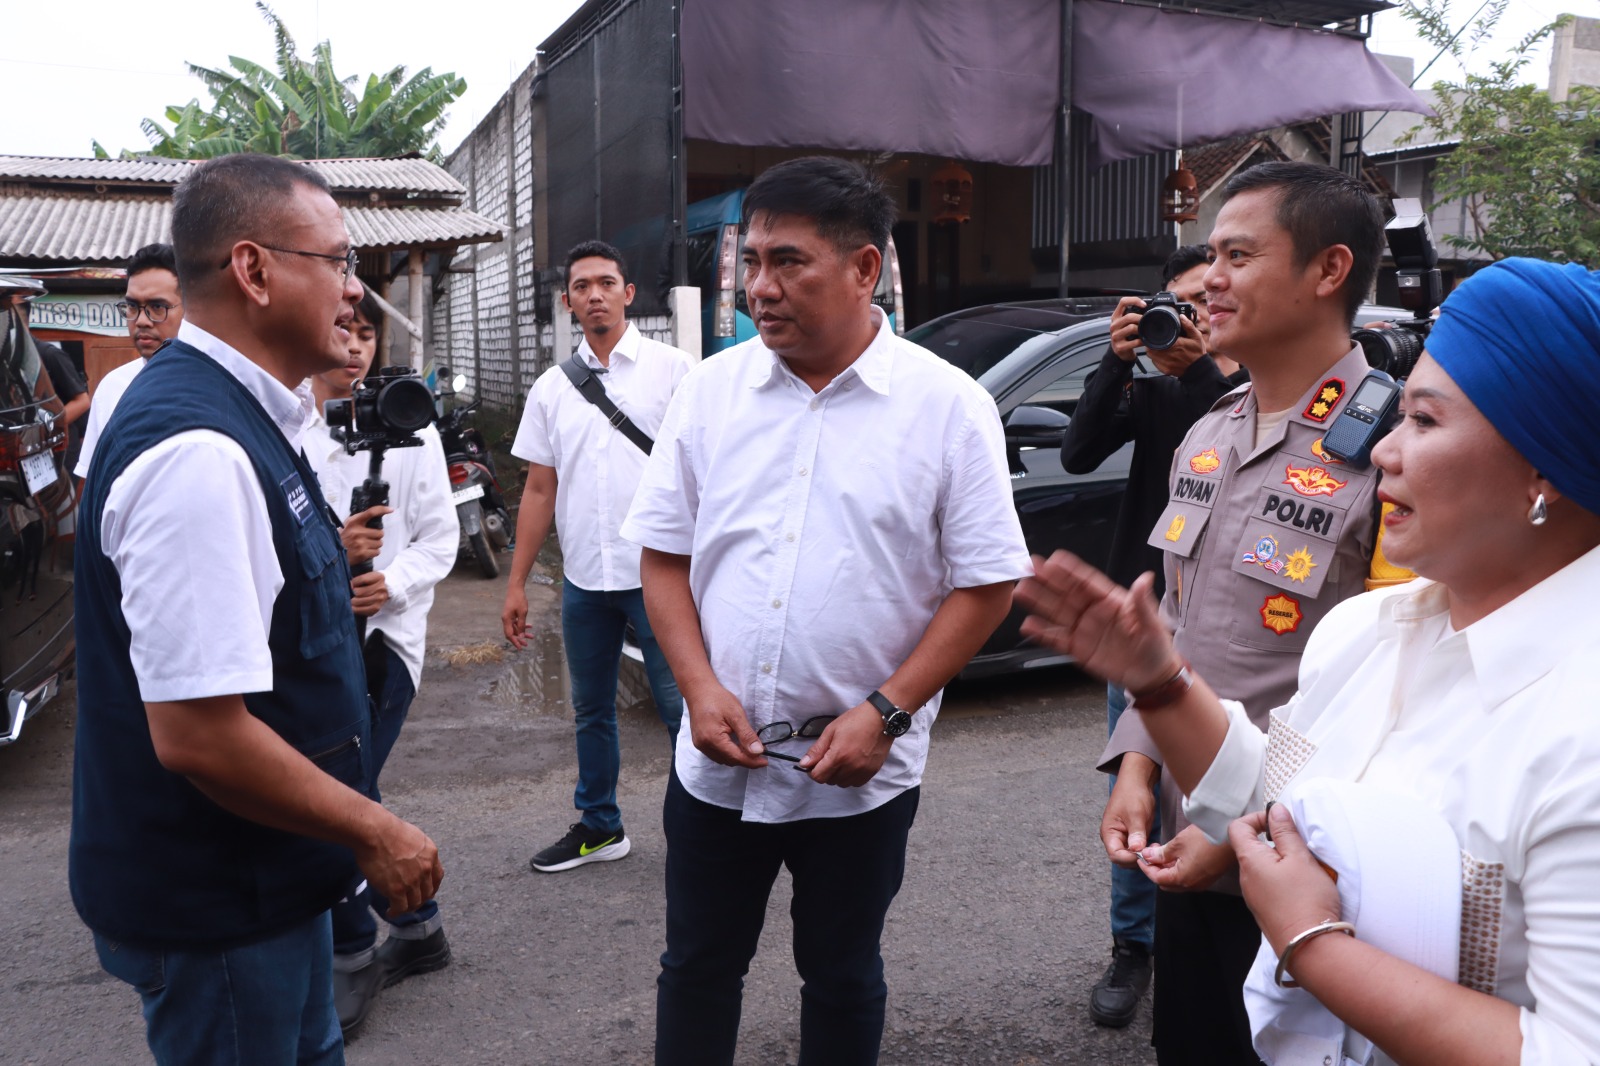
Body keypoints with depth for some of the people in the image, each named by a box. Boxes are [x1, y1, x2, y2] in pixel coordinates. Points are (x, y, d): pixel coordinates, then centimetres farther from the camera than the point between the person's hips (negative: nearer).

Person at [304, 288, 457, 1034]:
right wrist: (331, 548, -18)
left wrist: (392, 582, -15)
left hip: (384, 631, -3)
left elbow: (441, 536, 1)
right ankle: (417, 929, 34)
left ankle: (354, 959, 14)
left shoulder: (407, 427, 0)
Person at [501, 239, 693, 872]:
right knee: (590, 711, 16)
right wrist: (517, 583, 10)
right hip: (583, 578, 5)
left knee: (682, 706, -1)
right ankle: (598, 826, 32)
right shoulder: (552, 388, 11)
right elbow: (539, 490, 13)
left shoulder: (672, 369, -2)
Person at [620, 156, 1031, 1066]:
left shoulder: (948, 405, -8)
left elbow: (988, 584, -7)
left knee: (842, 976, 18)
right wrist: (701, 688, -8)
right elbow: (666, 556, 5)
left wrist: (885, 713, -14)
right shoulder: (712, 390, 1)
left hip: (860, 774, -2)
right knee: (697, 968, 18)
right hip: (716, 761, 3)